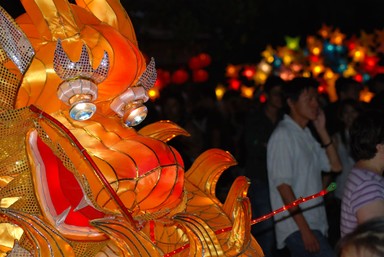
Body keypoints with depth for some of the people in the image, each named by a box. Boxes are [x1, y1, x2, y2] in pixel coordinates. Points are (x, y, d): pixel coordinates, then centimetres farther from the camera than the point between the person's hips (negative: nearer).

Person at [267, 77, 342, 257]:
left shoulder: (307, 134, 14)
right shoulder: (283, 135, -11)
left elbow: (335, 166, 14)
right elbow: (283, 184, -16)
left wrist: (322, 130, 5)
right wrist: (305, 229, -20)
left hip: (315, 225, 9)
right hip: (297, 228, -9)